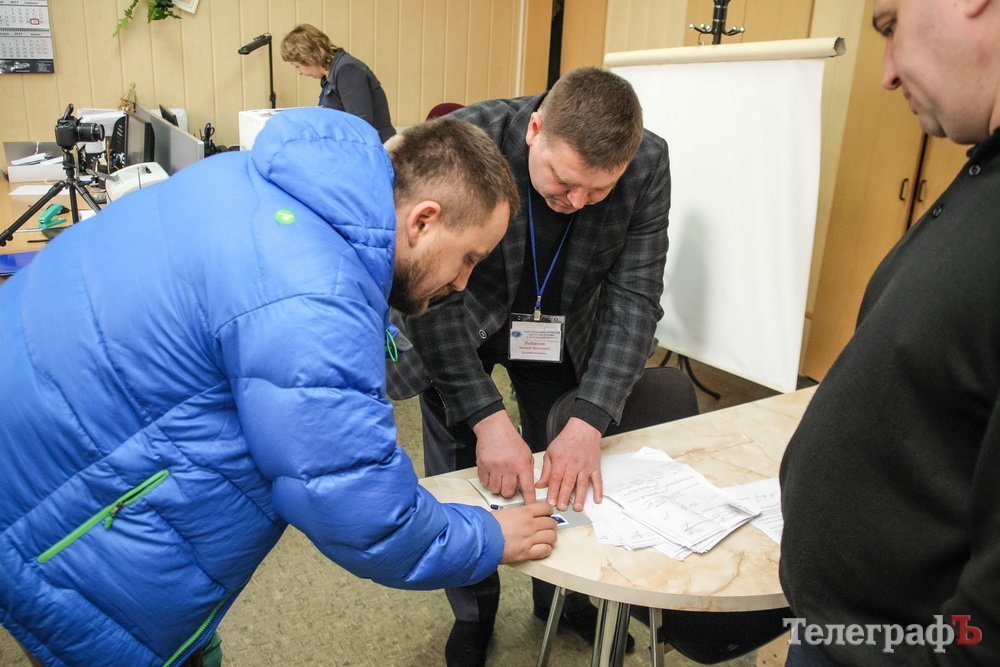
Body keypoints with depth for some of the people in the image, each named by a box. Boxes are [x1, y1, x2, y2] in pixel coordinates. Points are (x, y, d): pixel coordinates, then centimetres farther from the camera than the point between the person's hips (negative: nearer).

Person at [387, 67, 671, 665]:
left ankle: (564, 592, 41)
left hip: (562, 330, 2)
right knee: (459, 476, 3)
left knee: (571, 476, 9)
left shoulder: (649, 165, -22)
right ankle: (473, 612, 32)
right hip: (453, 329, -2)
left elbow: (634, 297, -20)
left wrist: (589, 421, -32)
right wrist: (486, 416, -37)